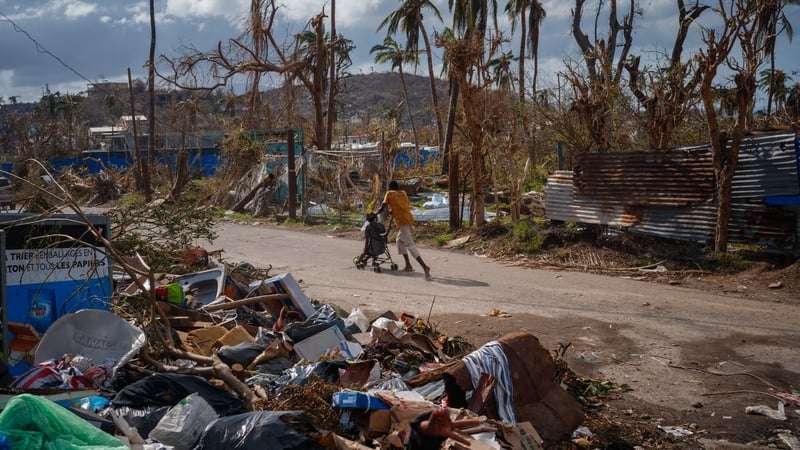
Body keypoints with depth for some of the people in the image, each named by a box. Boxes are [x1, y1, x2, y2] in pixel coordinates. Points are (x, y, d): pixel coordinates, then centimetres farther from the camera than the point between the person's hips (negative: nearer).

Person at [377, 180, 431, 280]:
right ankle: (408, 266, 23)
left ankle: (425, 267, -28)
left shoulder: (389, 194, 3)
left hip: (402, 221, -7)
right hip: (409, 219, 7)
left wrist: (376, 213, 21)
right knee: (400, 240, 25)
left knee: (410, 245, -13)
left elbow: (382, 208, 1)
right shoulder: (403, 193, 19)